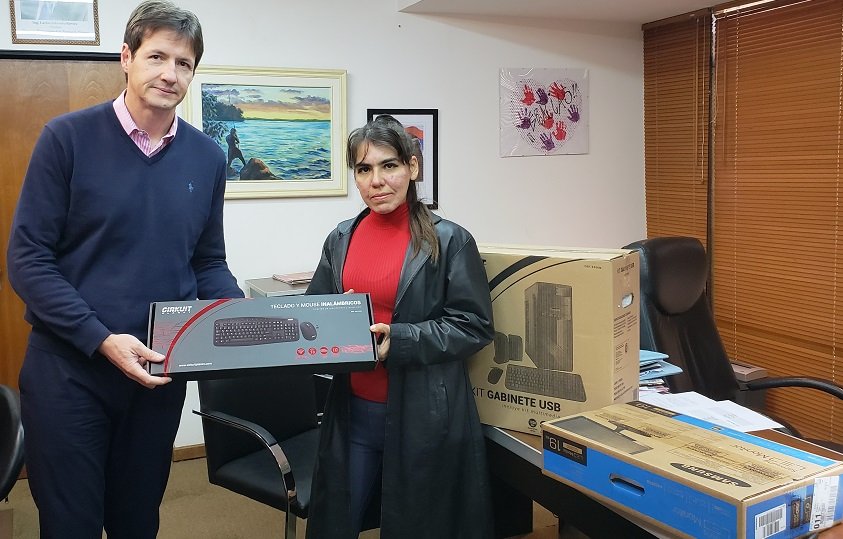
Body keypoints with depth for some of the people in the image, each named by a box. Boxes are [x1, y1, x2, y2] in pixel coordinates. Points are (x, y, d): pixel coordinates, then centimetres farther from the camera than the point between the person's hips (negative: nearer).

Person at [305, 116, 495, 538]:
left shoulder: (449, 240, -9)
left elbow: (475, 326, -11)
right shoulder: (341, 239, 5)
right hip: (352, 410, 4)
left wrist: (397, 340, -20)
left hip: (424, 415, -4)